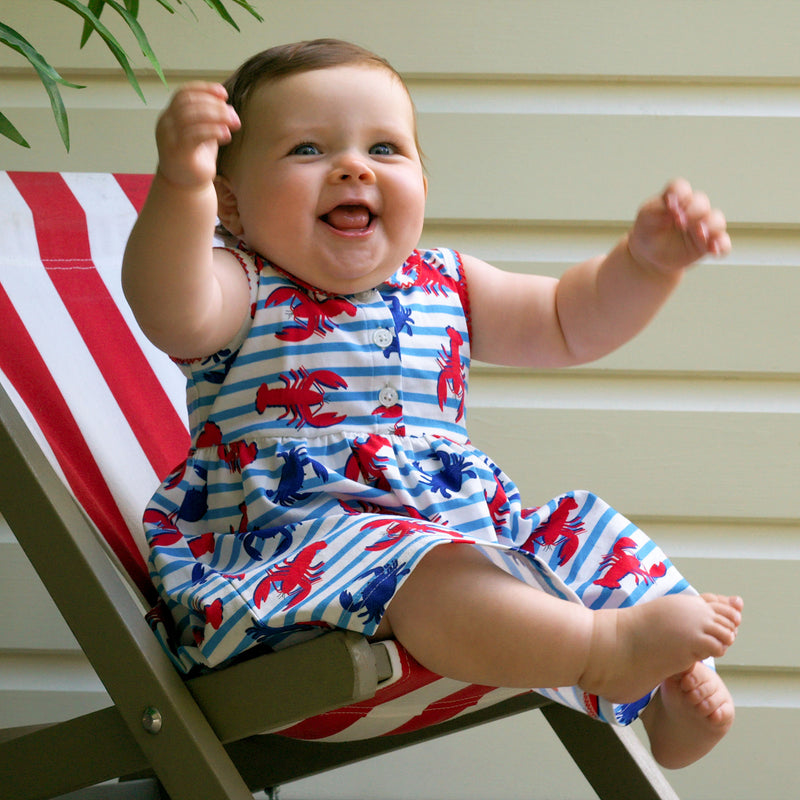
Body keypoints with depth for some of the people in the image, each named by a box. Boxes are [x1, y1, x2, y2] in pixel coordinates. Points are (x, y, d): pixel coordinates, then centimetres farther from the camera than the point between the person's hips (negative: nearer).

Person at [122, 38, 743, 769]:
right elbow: (175, 315, -30)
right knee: (425, 573, -38)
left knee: (598, 537, 6)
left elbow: (572, 322, 23)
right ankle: (607, 650, -42)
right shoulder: (245, 294, -4)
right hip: (297, 538, -8)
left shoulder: (441, 287, 15)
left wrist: (649, 257, 3)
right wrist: (181, 187, -49)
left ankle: (670, 695, 7)